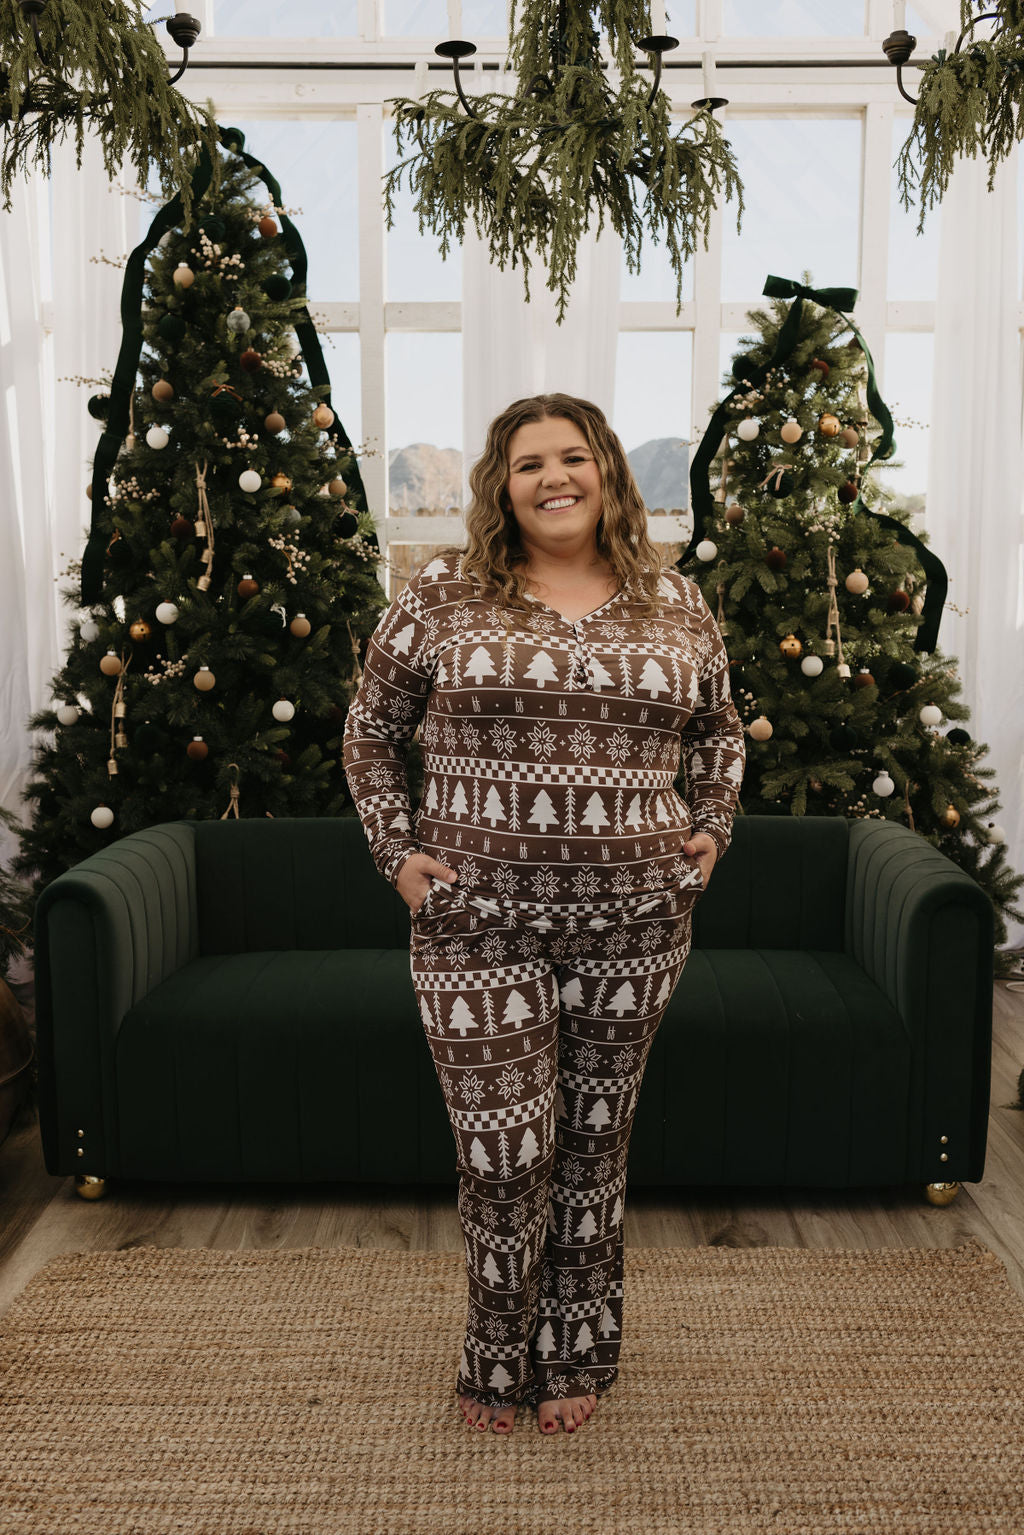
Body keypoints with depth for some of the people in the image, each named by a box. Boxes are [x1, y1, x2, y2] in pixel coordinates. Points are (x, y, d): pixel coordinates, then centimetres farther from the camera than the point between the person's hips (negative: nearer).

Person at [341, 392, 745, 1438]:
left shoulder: (675, 603, 8)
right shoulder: (442, 595, 1)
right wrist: (397, 850, 0)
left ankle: (575, 1357, 33)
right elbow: (369, 731, 10)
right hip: (479, 921, -2)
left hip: (633, 921, 2)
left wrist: (711, 828, 10)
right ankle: (499, 1361, 27)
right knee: (504, 1151, 1)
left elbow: (718, 727, 23)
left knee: (595, 1141, 13)